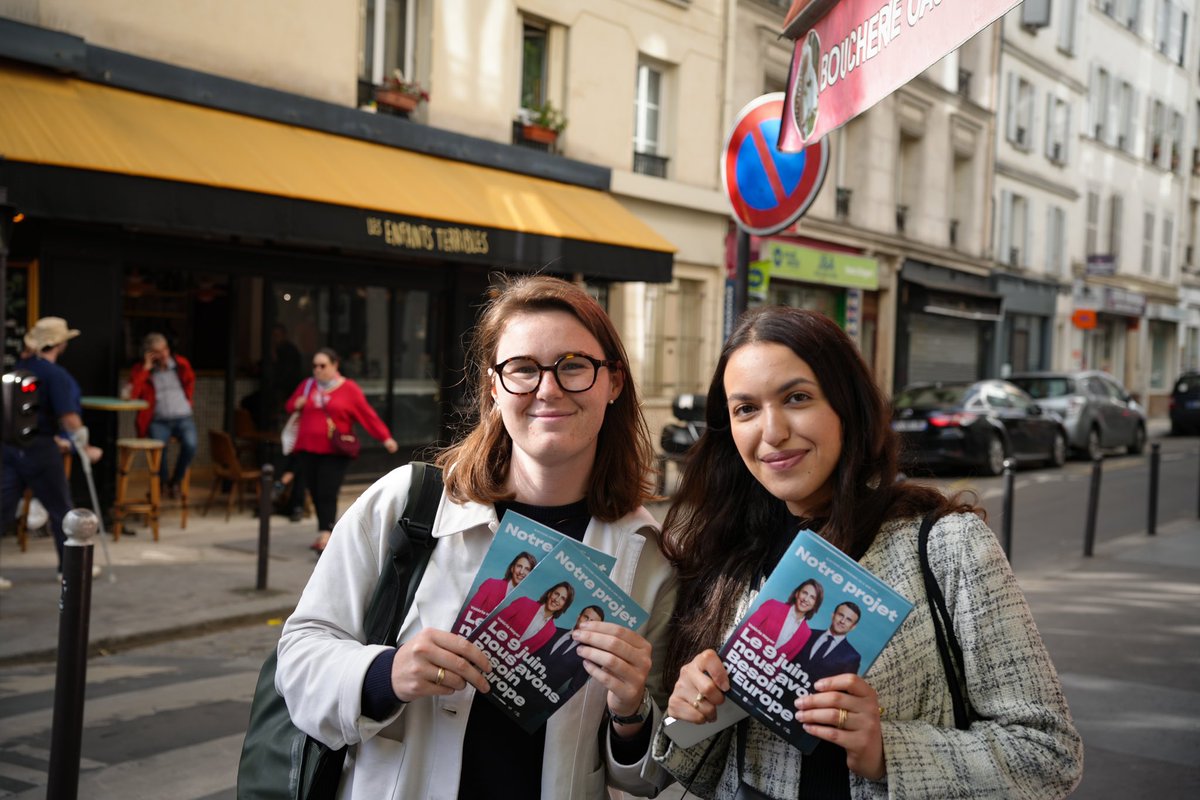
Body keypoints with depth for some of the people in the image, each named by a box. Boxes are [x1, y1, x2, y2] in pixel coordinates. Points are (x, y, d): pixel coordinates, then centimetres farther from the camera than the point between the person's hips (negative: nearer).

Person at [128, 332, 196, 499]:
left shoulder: (180, 364, 9)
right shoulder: (140, 369, 2)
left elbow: (190, 383, 31)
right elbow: (132, 395, -15)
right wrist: (146, 368, -13)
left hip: (183, 418, 2)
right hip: (158, 420, -2)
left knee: (190, 444, -30)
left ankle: (176, 481, -3)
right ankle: (163, 482, -2)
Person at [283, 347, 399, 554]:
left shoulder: (349, 389, 0)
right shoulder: (307, 386, 12)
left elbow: (368, 415, 0)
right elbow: (290, 406, 25)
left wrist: (385, 438, -4)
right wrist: (296, 405, 1)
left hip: (334, 452, -4)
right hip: (306, 451, 4)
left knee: (327, 494, -13)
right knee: (315, 494, 7)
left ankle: (325, 536, -17)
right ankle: (325, 533, 22)